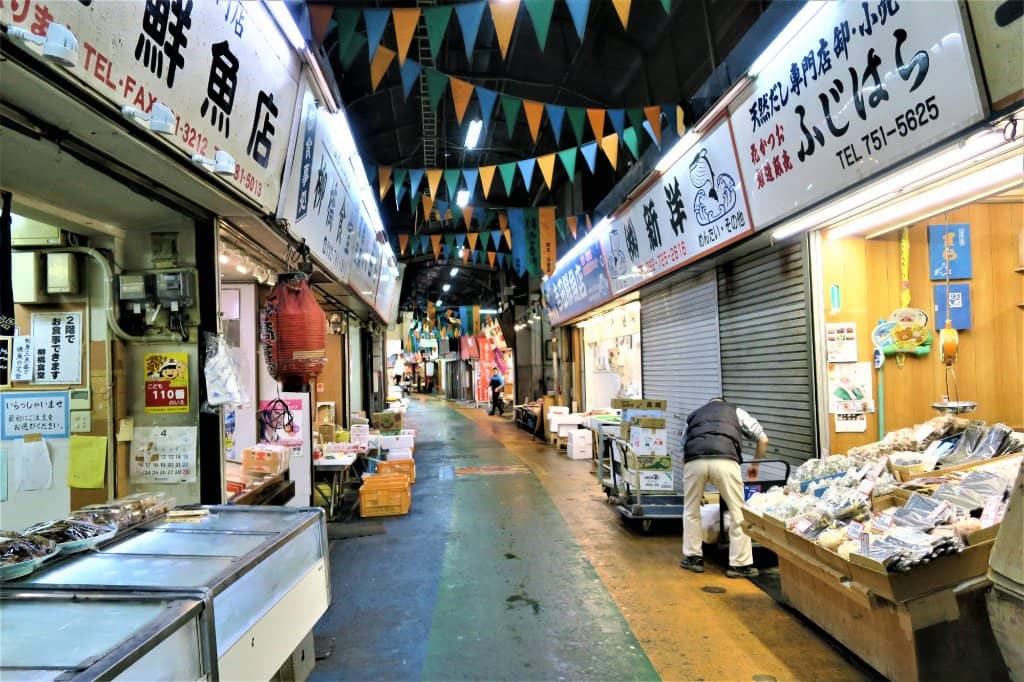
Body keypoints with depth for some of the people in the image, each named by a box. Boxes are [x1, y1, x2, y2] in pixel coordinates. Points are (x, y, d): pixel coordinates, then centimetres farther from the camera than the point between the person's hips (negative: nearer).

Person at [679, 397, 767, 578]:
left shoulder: (694, 415, 36)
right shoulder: (736, 411, 32)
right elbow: (763, 439, 27)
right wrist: (755, 465, 41)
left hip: (694, 461, 2)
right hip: (725, 460, -2)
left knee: (691, 511, 21)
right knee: (738, 513, 10)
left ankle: (693, 557, 26)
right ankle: (740, 564, 14)